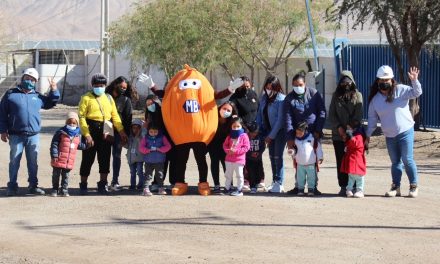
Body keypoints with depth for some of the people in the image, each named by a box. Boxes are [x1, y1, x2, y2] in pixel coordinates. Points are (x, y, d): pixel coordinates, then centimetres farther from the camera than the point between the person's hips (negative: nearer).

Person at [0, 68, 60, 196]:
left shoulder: (37, 97, 11)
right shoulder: (11, 94, 1)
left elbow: (50, 103, 27)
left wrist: (54, 91, 10)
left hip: (33, 136, 3)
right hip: (16, 136, -3)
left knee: (33, 162, 8)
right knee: (14, 161, 1)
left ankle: (33, 185, 18)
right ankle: (12, 186, 8)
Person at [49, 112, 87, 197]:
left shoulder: (78, 135, 8)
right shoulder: (61, 132, -8)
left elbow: (80, 145, 22)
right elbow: (54, 144, -9)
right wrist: (54, 155, -15)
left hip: (70, 162, 4)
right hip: (59, 160, -3)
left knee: (66, 176, 11)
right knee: (56, 175, 6)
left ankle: (64, 190, 20)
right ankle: (55, 189, 18)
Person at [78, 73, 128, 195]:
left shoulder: (108, 98, 15)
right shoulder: (86, 98, -2)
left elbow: (115, 115, 13)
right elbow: (81, 117, -9)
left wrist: (121, 130, 3)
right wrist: (87, 134, -16)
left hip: (106, 132, 4)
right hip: (91, 131, -4)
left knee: (105, 159, 4)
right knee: (88, 159, 2)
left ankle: (103, 184, 13)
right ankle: (83, 184, 12)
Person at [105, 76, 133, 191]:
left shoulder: (126, 100, 6)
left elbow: (128, 118, 4)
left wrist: (126, 134, -2)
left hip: (119, 131, 0)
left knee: (116, 155, -1)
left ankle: (115, 181, 1)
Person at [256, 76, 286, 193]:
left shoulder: (281, 99, -15)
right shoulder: (264, 98, 4)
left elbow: (280, 119, -17)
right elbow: (260, 114, 10)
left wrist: (271, 135, -16)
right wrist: (258, 130, -1)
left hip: (279, 131, -7)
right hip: (268, 130, 7)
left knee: (278, 157, -8)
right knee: (272, 156, 10)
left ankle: (279, 183, -4)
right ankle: (274, 182, 17)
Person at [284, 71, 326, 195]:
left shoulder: (314, 94, 0)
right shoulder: (289, 99, 1)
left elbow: (322, 113, 1)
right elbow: (288, 119, -4)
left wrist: (318, 131, -5)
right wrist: (290, 138, -12)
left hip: (313, 133, -1)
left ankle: (313, 186, 8)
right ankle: (298, 186, 11)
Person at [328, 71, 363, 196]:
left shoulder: (357, 95, 6)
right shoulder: (336, 96, 12)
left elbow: (359, 115, -2)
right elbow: (331, 114, 7)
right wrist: (338, 127, -8)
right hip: (338, 134, 2)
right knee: (341, 161, 1)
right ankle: (343, 186, 5)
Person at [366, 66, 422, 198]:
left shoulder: (400, 90, -6)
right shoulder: (375, 99, 4)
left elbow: (416, 93, -15)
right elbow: (372, 119, 9)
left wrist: (414, 80, -32)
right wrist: (368, 136, 8)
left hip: (405, 132, -4)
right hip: (389, 136, 4)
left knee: (407, 160, -5)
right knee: (395, 162, 10)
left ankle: (414, 186, 7)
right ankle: (396, 187, 16)